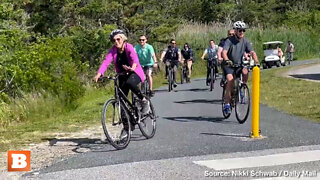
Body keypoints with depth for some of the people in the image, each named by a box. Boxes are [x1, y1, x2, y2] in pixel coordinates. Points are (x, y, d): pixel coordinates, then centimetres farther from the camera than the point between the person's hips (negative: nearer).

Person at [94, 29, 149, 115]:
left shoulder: (128, 47, -15)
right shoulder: (113, 50, -5)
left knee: (129, 83, -35)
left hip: (135, 73, -4)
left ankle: (144, 100, -15)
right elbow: (106, 61, -18)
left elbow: (134, 58, -33)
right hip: (122, 75, 4)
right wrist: (99, 74, -35)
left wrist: (133, 67, -55)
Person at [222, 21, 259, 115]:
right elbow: (224, 52, -28)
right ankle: (227, 104, -19)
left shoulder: (245, 42, -3)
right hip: (229, 65, -3)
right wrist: (227, 60, -48)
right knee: (230, 79, -27)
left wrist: (256, 61, -31)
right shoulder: (229, 41, -14)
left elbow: (252, 52, -12)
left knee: (245, 72, -28)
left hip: (239, 65, 4)